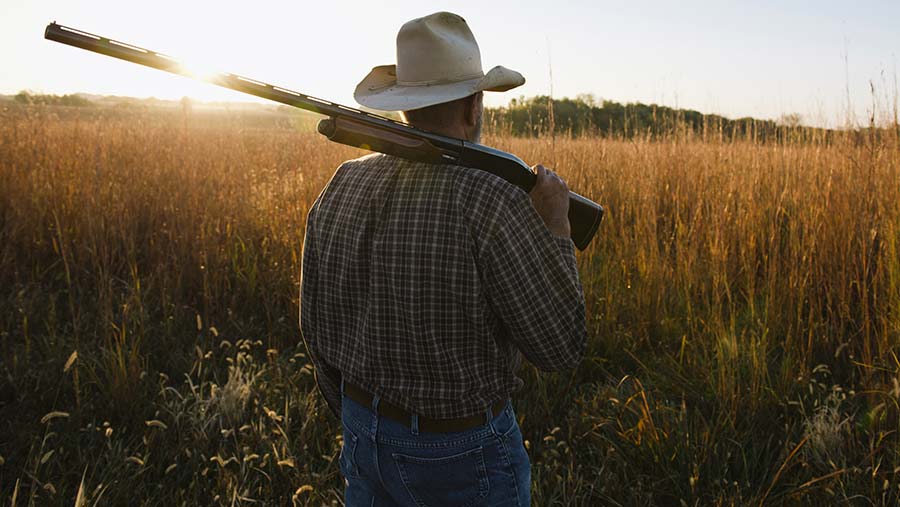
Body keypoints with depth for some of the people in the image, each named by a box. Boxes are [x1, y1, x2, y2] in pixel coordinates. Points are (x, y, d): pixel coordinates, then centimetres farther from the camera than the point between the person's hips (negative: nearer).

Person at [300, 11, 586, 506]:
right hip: (462, 452, -5)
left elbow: (318, 326, 4)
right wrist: (556, 228, -8)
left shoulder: (339, 189, -6)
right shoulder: (492, 202, -26)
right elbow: (560, 346, -18)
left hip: (366, 436, 5)